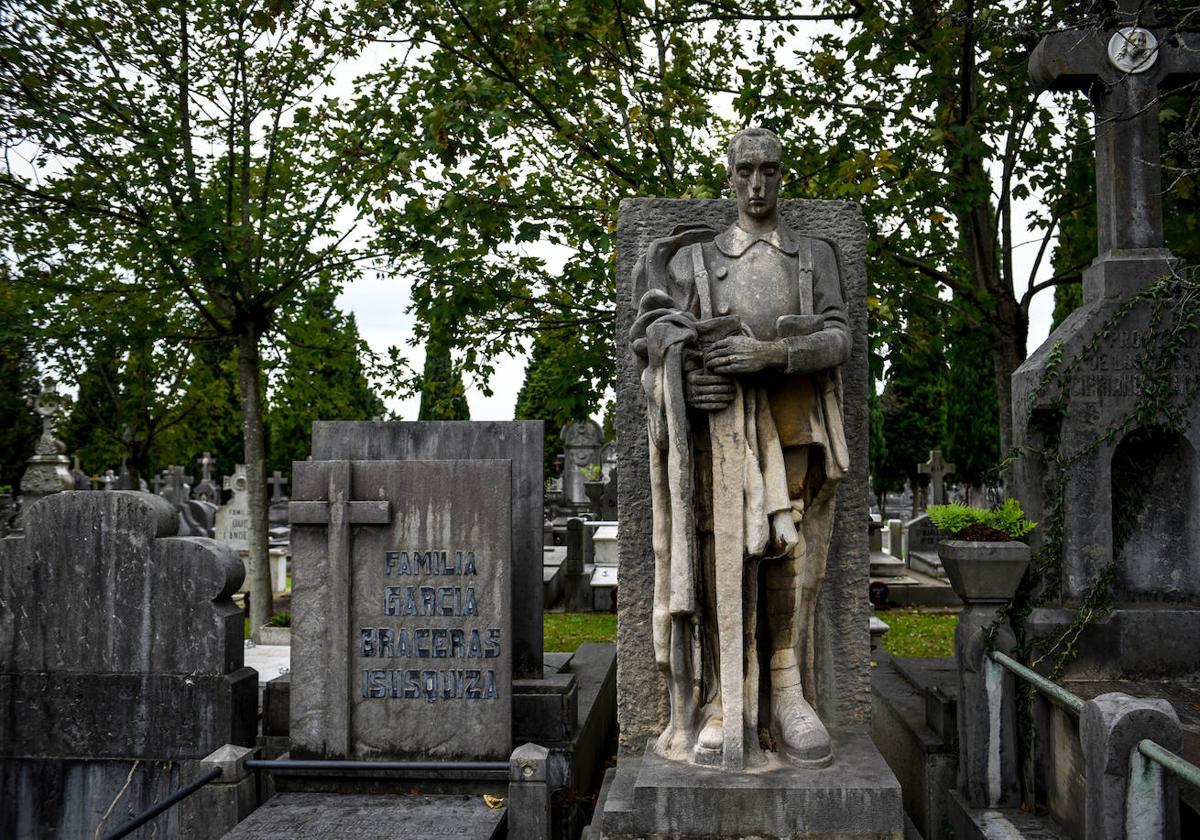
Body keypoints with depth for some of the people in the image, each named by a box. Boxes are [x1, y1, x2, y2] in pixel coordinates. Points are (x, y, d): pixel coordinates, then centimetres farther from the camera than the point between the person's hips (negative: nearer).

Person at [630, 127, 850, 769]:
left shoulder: (817, 257, 13)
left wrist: (768, 354, -18)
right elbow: (654, 336, 5)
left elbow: (839, 340, -1)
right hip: (723, 435, -1)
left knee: (791, 567, 0)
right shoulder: (695, 260, 13)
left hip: (797, 436, 1)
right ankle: (724, 709, 1)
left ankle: (787, 699, 10)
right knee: (723, 564, -4)